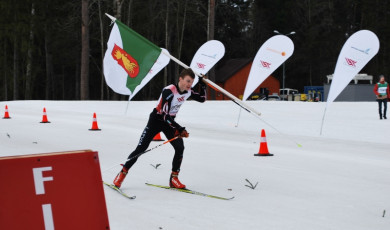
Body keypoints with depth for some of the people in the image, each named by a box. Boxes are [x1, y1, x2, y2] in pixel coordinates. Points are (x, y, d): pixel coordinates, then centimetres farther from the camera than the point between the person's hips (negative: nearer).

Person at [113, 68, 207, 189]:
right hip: (157, 120, -6)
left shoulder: (188, 91, -7)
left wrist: (202, 83, -5)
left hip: (170, 121, 6)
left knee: (180, 148, -12)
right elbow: (165, 114, -32)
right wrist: (180, 129, -34)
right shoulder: (169, 91, -29)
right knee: (141, 148, -7)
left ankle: (174, 179, -1)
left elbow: (202, 99, 10)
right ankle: (123, 173, 8)